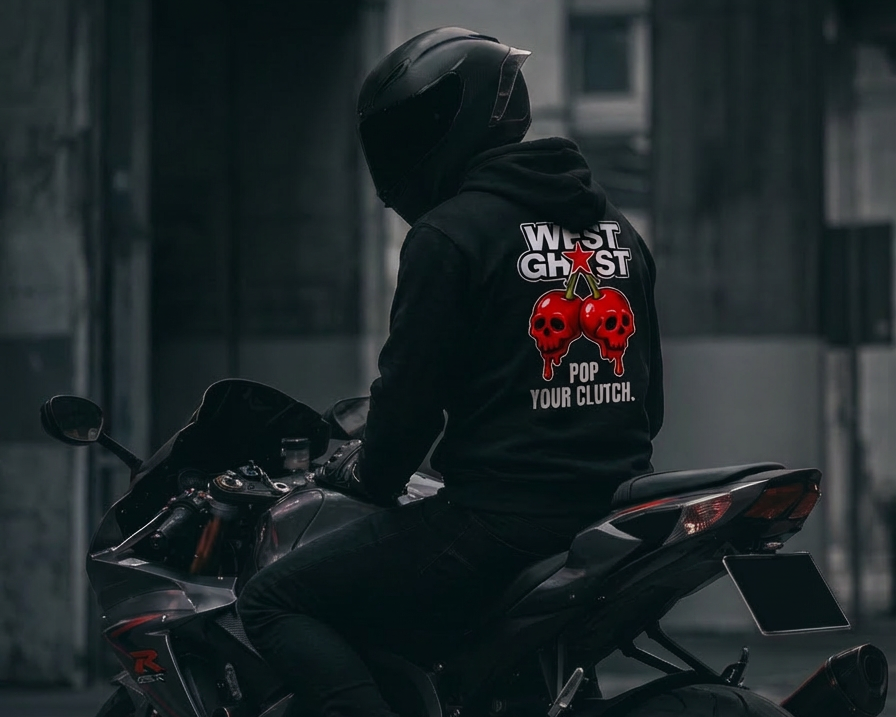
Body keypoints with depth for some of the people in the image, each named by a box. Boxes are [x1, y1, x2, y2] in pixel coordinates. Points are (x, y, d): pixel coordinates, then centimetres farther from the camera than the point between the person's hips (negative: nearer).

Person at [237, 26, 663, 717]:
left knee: (273, 602, -1)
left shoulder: (450, 233, -9)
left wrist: (369, 472, 10)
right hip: (614, 516, 8)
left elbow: (411, 391, -9)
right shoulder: (616, 227, 15)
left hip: (499, 523, -8)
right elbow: (649, 395, 20)